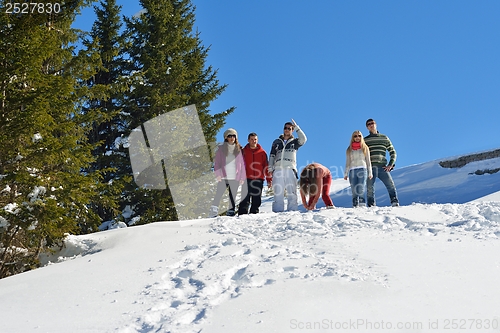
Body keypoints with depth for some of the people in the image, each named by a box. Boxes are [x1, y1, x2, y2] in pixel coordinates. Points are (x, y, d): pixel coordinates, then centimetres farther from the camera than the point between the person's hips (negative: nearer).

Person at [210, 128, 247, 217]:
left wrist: (242, 177, 3)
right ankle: (213, 212, -10)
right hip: (223, 177, -1)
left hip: (235, 178, 1)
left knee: (233, 196, 4)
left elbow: (242, 164, 9)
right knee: (218, 195, -10)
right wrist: (218, 174, -7)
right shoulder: (221, 148, 8)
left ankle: (231, 212, 9)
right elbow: (217, 162, 5)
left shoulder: (239, 149, 10)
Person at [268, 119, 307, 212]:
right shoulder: (277, 142, 20)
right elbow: (272, 156, 16)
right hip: (278, 169, 1)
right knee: (278, 192, -4)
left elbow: (303, 139, -6)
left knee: (291, 192, -8)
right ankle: (278, 211, -5)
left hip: (290, 169, -1)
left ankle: (292, 210, -10)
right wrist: (270, 168, 5)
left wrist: (297, 128, -7)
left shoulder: (294, 141, 15)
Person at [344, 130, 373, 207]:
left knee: (361, 190, -15)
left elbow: (368, 161, 11)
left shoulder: (365, 148, 13)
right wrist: (345, 174, 9)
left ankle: (362, 205, -19)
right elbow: (347, 163, 17)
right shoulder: (349, 150, 17)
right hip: (352, 171, 2)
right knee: (354, 191, -4)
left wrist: (370, 173, 5)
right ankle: (355, 206, -4)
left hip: (362, 170, -2)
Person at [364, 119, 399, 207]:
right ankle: (371, 206, -3)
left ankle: (395, 203, -14)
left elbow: (393, 152, 17)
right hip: (370, 168, 0)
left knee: (391, 185, -14)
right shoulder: (365, 140, 15)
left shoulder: (384, 138, 17)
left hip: (382, 167, 0)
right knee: (370, 189, -6)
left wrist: (390, 164, 3)